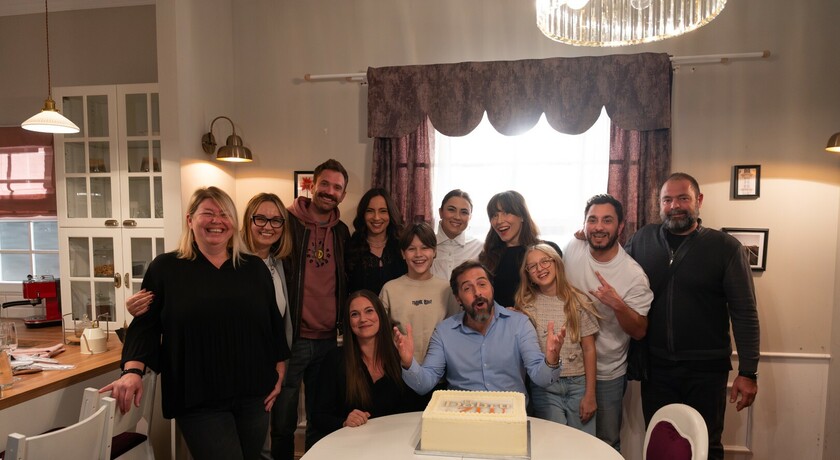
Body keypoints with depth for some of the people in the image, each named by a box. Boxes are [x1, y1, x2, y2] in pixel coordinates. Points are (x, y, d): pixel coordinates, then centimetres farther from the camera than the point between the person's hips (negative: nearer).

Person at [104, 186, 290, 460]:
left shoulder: (255, 268, 7)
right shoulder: (165, 268, 1)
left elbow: (274, 324, 10)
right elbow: (145, 325, -1)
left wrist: (278, 373, 7)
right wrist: (133, 370, -16)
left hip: (253, 395, 3)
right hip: (198, 400, -3)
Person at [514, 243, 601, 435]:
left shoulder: (578, 301, 1)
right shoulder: (527, 305, 1)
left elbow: (589, 349, 1)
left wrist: (590, 395, -2)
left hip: (578, 384, 1)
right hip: (544, 387, 0)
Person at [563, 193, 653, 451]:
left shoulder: (633, 275, -18)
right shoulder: (572, 250, -9)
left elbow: (639, 332, -14)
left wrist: (618, 304, -33)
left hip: (607, 375, -3)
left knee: (607, 444, 14)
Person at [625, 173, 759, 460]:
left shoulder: (725, 247, -5)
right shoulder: (643, 239, 2)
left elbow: (744, 313, -6)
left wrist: (748, 372, -9)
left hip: (706, 371, -2)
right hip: (656, 368, 2)